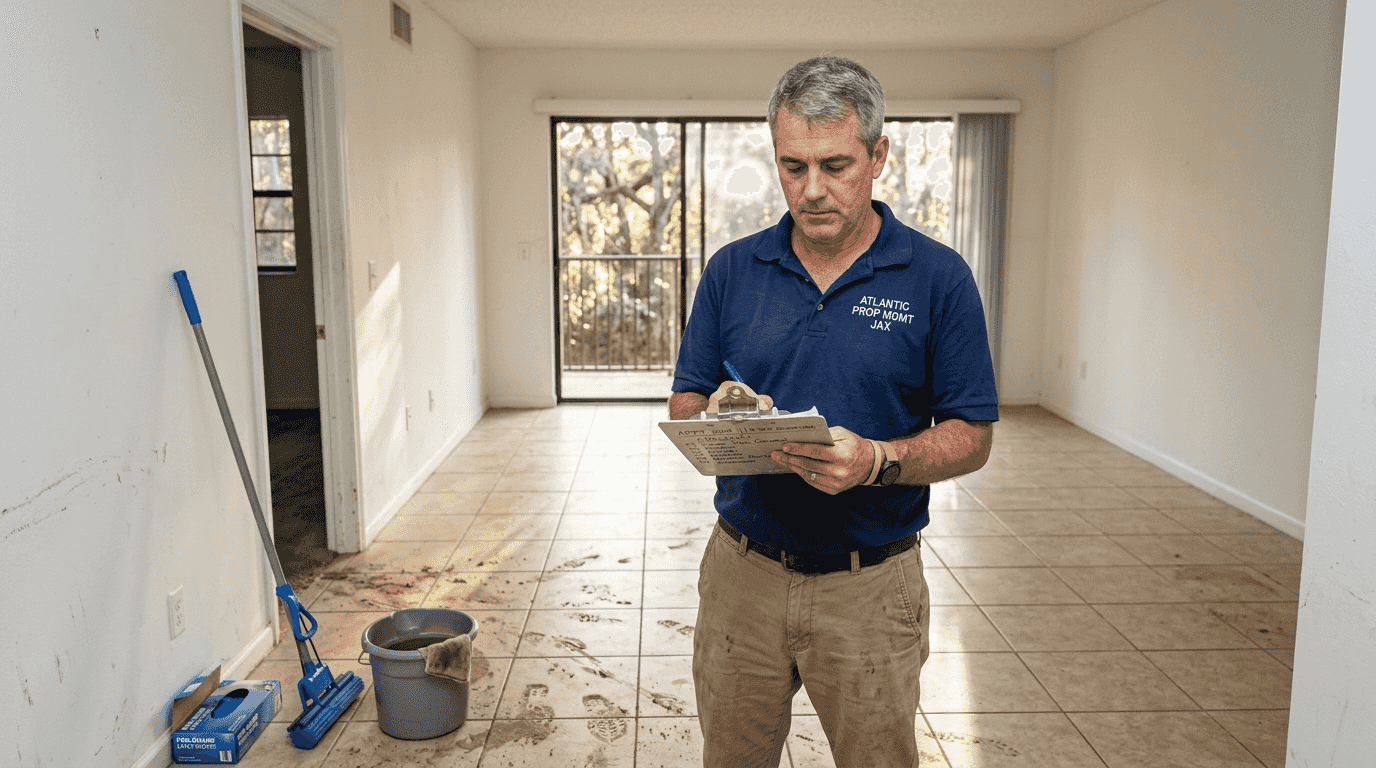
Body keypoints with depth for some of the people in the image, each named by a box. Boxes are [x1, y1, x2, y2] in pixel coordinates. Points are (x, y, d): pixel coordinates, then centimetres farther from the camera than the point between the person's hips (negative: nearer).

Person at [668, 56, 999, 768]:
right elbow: (683, 404, 7)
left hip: (871, 588, -2)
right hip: (742, 572, 2)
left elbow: (971, 436, -4)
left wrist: (877, 461, -24)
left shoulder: (938, 277, -6)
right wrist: (717, 418, -17)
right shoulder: (731, 269, 2)